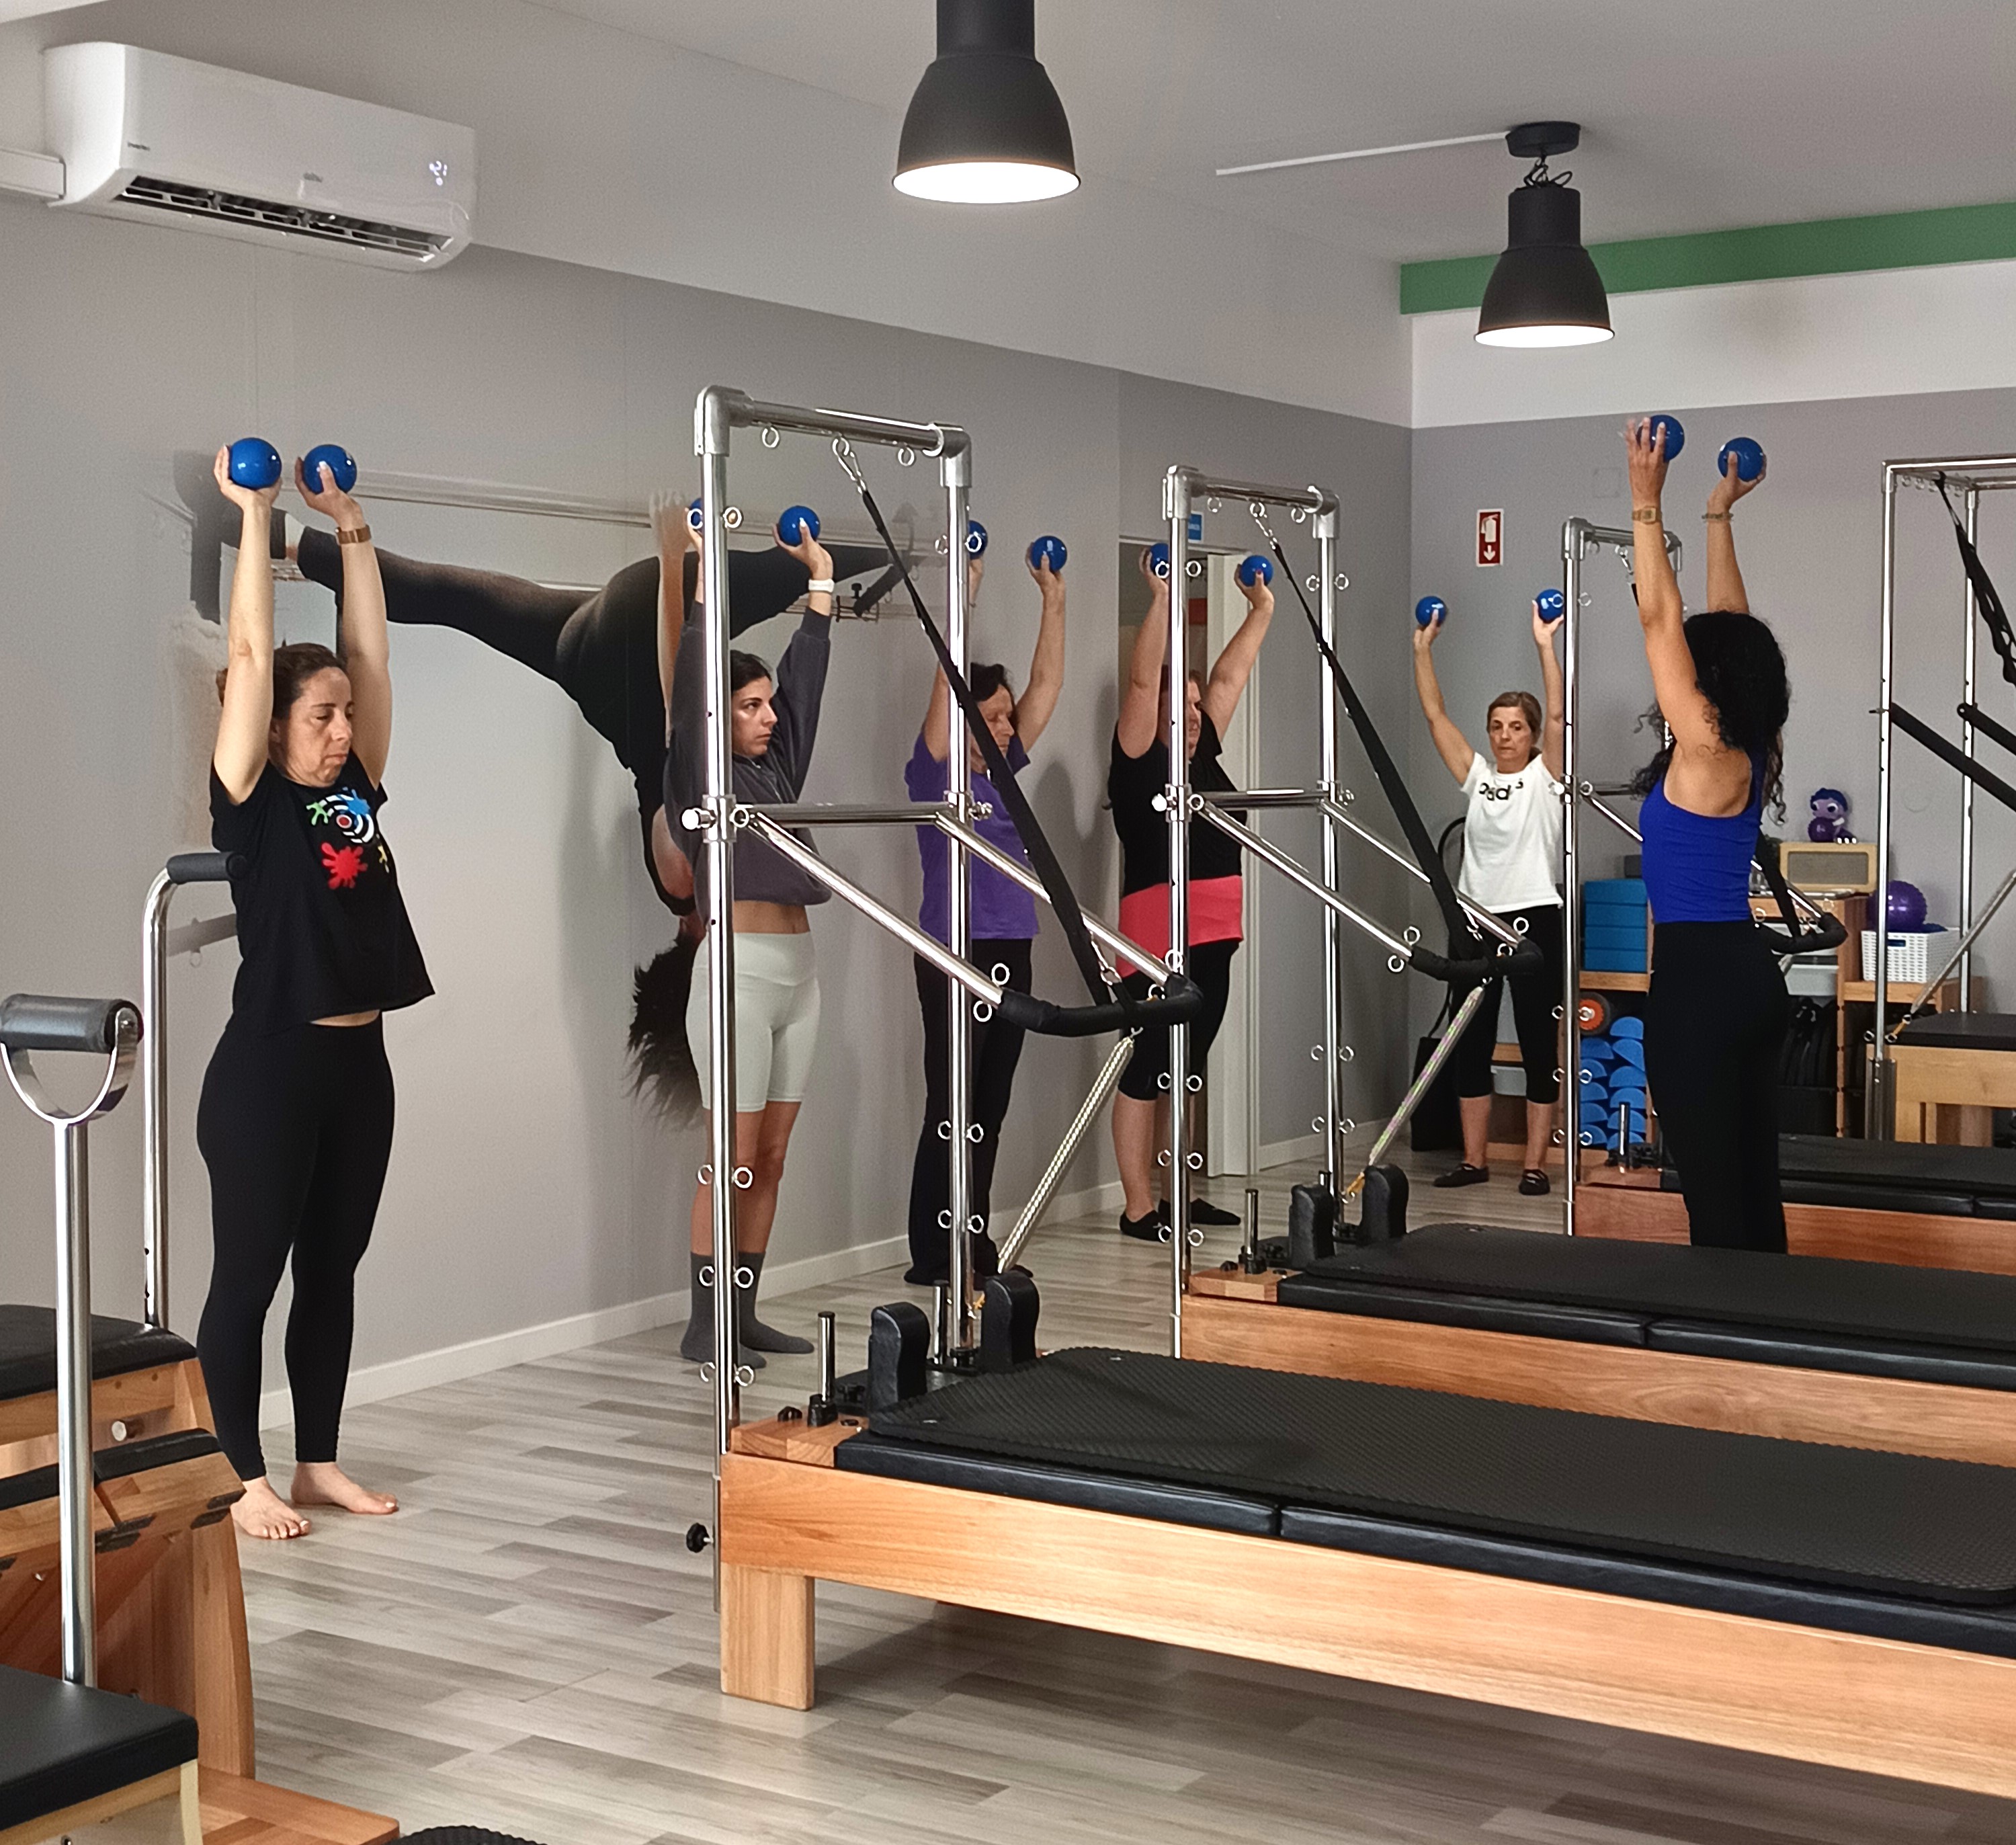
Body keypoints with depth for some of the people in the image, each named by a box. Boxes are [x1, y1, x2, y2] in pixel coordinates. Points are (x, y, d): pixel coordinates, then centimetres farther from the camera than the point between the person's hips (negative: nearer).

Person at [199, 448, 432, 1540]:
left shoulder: (356, 791, 9)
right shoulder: (251, 801, -7)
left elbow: (369, 652, 12)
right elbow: (253, 652, -11)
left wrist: (351, 532, 14)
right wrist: (254, 516, -8)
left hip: (358, 1063, 7)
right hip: (268, 1068, -7)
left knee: (331, 1274, 13)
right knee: (248, 1278, 3)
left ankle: (319, 1463, 24)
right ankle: (245, 1481, 12)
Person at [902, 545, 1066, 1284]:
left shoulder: (1004, 772, 11)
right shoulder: (935, 775, -7)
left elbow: (1046, 684, 12)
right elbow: (949, 679, -17)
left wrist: (1053, 599, 8)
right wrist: (964, 593, -20)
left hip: (1011, 954, 7)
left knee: (990, 1111, 11)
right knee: (951, 1109, -4)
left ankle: (973, 1245, 20)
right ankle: (931, 1257, 3)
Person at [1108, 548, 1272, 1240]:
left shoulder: (1203, 755, 13)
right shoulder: (1139, 762, -6)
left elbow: (1230, 676, 18)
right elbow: (1142, 681, -16)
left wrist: (1261, 612, 20)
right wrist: (1160, 599, -20)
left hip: (1212, 937, 8)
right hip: (1158, 936, -8)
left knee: (1187, 1068, 13)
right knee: (1145, 1070, -2)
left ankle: (1177, 1196, 21)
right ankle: (1137, 1208, 2)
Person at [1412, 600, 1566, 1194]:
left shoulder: (1546, 778, 0)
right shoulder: (1476, 776, 11)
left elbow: (1557, 714, -14)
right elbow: (1435, 715, 8)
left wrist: (1545, 645, -21)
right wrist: (1423, 649, 2)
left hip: (1534, 920, -5)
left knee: (1539, 1046, 1)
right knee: (1470, 1044, 7)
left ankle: (1535, 1164, 5)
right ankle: (1474, 1159, 16)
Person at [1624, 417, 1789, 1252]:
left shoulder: (1706, 754, -14)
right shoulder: (1746, 755, 7)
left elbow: (1661, 620, -15)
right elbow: (1726, 625, 16)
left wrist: (1646, 505, -11)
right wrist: (1719, 515, 22)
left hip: (1697, 981, -9)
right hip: (1747, 973, 9)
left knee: (1712, 1191, -4)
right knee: (1753, 1182, 12)